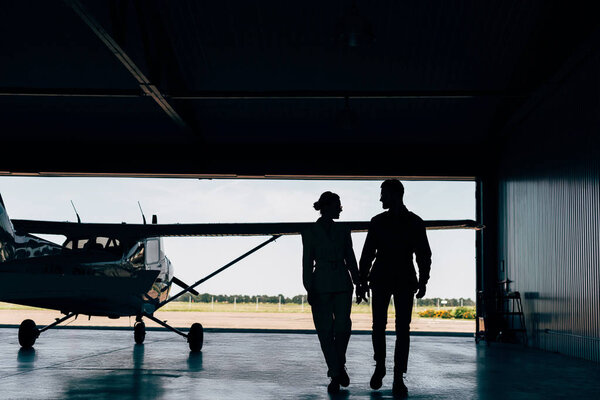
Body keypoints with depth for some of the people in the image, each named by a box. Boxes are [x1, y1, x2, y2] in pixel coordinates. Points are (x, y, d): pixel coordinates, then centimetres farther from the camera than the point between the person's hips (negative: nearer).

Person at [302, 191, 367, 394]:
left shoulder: (343, 231, 11)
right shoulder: (310, 233, 3)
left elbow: (351, 260, 13)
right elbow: (307, 263, 0)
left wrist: (358, 285, 6)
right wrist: (309, 290, -8)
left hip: (342, 284, 2)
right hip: (321, 286, -2)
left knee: (343, 326, -12)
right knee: (325, 330, -3)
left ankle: (339, 365, 12)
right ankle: (335, 375, 7)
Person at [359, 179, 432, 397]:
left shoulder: (415, 222, 2)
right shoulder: (377, 221, 7)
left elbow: (423, 255, 4)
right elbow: (368, 253, 9)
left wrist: (423, 282, -3)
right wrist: (362, 280, 4)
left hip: (405, 281, -1)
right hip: (380, 281, 2)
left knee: (403, 329, -4)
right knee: (378, 326, 2)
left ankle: (399, 379, -1)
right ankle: (380, 367, 22)